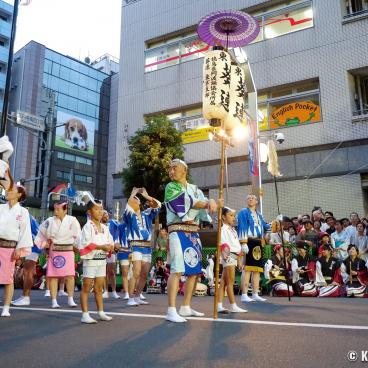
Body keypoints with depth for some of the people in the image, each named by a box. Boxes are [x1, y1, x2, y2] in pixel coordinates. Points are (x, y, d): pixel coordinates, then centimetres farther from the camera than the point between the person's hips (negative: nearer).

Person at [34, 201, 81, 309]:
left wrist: (76, 247, 1)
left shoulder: (72, 221, -4)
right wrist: (45, 245, 10)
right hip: (53, 252, 2)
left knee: (70, 276, -4)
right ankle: (54, 301, 7)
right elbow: (42, 234, 15)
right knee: (53, 276, 0)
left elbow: (77, 236, 2)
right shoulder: (49, 221, 2)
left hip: (68, 251, -1)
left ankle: (70, 299, 8)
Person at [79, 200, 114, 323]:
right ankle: (85, 315, 2)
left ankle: (101, 312, 19)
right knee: (86, 288, 0)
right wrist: (101, 246, -23)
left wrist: (110, 247, -8)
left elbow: (111, 242, 14)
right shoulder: (87, 226, -8)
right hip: (91, 260, -6)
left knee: (99, 288, 13)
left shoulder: (104, 227, 12)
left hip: (102, 260, 7)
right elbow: (86, 243, -19)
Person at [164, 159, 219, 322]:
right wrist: (208, 203, 0)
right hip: (178, 232, -6)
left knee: (194, 271, 8)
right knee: (177, 270, -16)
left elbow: (204, 200, 2)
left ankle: (186, 307, 19)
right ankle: (171, 311, -15)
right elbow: (191, 203, -9)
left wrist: (211, 202, -20)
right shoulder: (171, 187, 1)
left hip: (194, 233, 7)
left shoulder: (194, 189, 19)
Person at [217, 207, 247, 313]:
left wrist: (239, 260, 22)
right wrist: (226, 254, -31)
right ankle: (233, 306, -3)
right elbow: (224, 243, -18)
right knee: (230, 282, -6)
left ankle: (219, 306, 6)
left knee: (224, 282, 6)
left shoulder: (233, 230, 22)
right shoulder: (223, 229, -5)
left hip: (234, 256, 8)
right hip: (228, 256, -8)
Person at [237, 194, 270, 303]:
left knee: (257, 269, 7)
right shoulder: (243, 212, 1)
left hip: (258, 243, 7)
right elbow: (242, 227, -9)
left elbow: (264, 227, 18)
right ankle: (244, 295, -9)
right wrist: (243, 243, -19)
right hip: (248, 242, -7)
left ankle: (255, 294, 13)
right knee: (247, 268, -10)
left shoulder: (259, 214, 23)